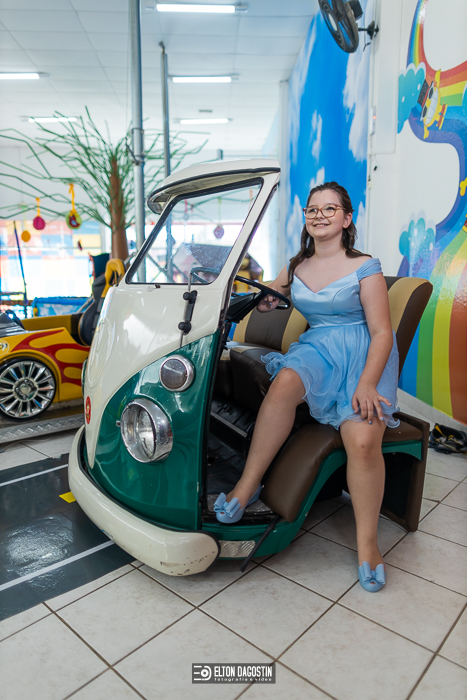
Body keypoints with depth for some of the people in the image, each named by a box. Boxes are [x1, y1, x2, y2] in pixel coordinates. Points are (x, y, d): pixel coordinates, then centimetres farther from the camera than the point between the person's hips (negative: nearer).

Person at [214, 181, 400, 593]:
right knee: (285, 382, -34)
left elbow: (382, 333, -6)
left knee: (362, 441, -28)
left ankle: (367, 544, -7)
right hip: (317, 350, 3)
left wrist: (367, 384, -21)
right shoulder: (296, 268, 14)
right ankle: (248, 485, -24)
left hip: (363, 356, -3)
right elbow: (265, 301, 29)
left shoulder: (365, 267, -1)